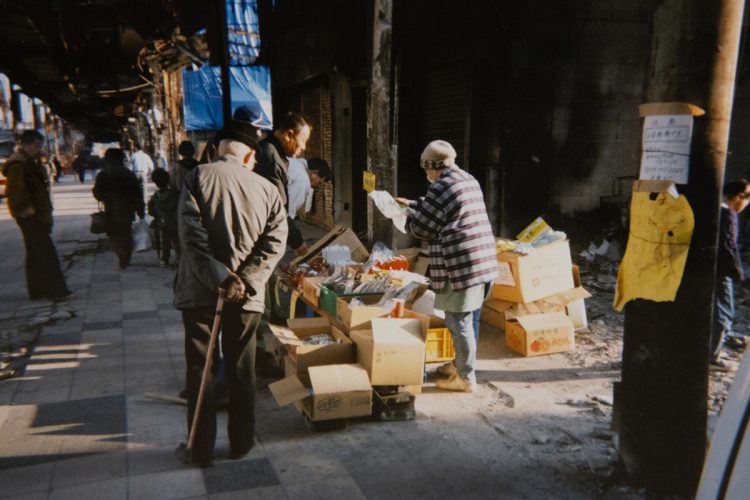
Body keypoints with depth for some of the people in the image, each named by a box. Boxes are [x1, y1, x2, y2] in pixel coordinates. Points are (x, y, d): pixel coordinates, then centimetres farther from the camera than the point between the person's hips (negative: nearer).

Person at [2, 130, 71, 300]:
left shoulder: (31, 163, 16)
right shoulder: (18, 166, -17)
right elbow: (16, 194, -24)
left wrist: (45, 213, 18)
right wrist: (30, 210, -18)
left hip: (37, 216, 10)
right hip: (30, 217, -10)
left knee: (35, 254, 14)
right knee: (47, 253, -10)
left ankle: (37, 291, 21)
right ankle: (56, 291, -8)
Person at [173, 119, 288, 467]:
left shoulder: (198, 177, -5)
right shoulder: (266, 188, 2)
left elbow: (191, 236, -16)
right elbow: (274, 243, -7)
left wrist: (221, 278, -15)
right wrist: (245, 282, -13)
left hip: (199, 291, -1)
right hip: (246, 294, 2)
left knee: (200, 370, 10)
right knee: (242, 370, 13)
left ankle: (201, 450, 18)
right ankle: (241, 443, 24)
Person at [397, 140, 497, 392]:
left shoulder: (442, 187, -13)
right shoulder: (469, 180, 16)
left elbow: (422, 228, -5)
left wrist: (408, 217, 14)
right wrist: (411, 204, 36)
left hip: (461, 264, -9)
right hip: (482, 259, 9)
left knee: (458, 323, 1)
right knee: (463, 320, 20)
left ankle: (466, 378, 11)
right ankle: (461, 365, 34)